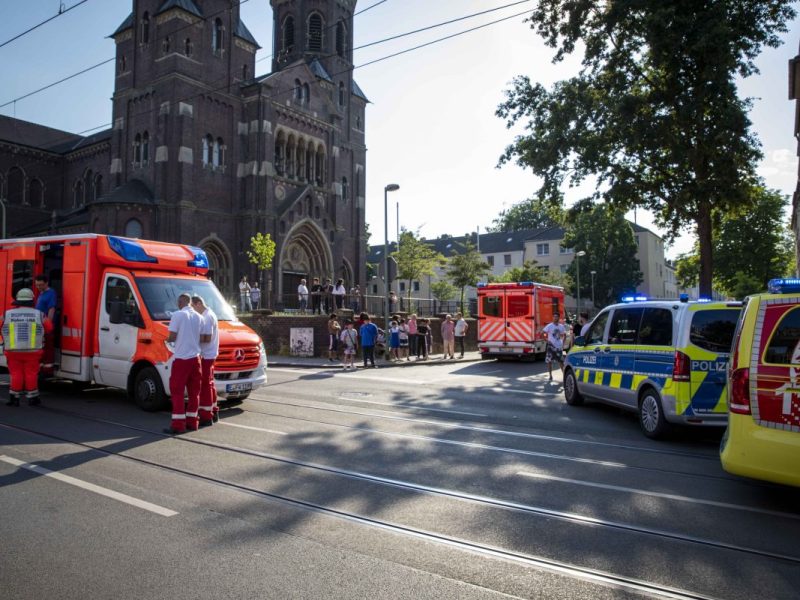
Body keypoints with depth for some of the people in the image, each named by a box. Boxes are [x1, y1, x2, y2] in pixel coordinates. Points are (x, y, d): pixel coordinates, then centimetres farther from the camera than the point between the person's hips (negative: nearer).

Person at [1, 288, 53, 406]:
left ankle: (14, 398, 14)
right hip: (32, 351, -1)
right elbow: (49, 328, 6)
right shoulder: (39, 314, -3)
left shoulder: (7, 314, -1)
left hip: (13, 351, 1)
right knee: (31, 374, 8)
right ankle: (32, 398, 15)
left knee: (16, 374, 10)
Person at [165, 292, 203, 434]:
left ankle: (178, 424, -1)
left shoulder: (177, 315, -9)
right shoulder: (199, 317, 8)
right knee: (194, 391, 10)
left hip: (181, 358, -6)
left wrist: (167, 339, 9)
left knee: (177, 391, 0)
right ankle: (191, 422, 15)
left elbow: (172, 337, -12)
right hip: (195, 358, 6)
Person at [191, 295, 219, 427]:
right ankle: (213, 412, 27)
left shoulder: (207, 317, -17)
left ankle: (206, 416, -2)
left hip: (206, 355, -11)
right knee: (208, 384, 17)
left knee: (204, 385, -6)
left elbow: (207, 338, -22)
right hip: (209, 355, 11)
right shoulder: (209, 314, 15)